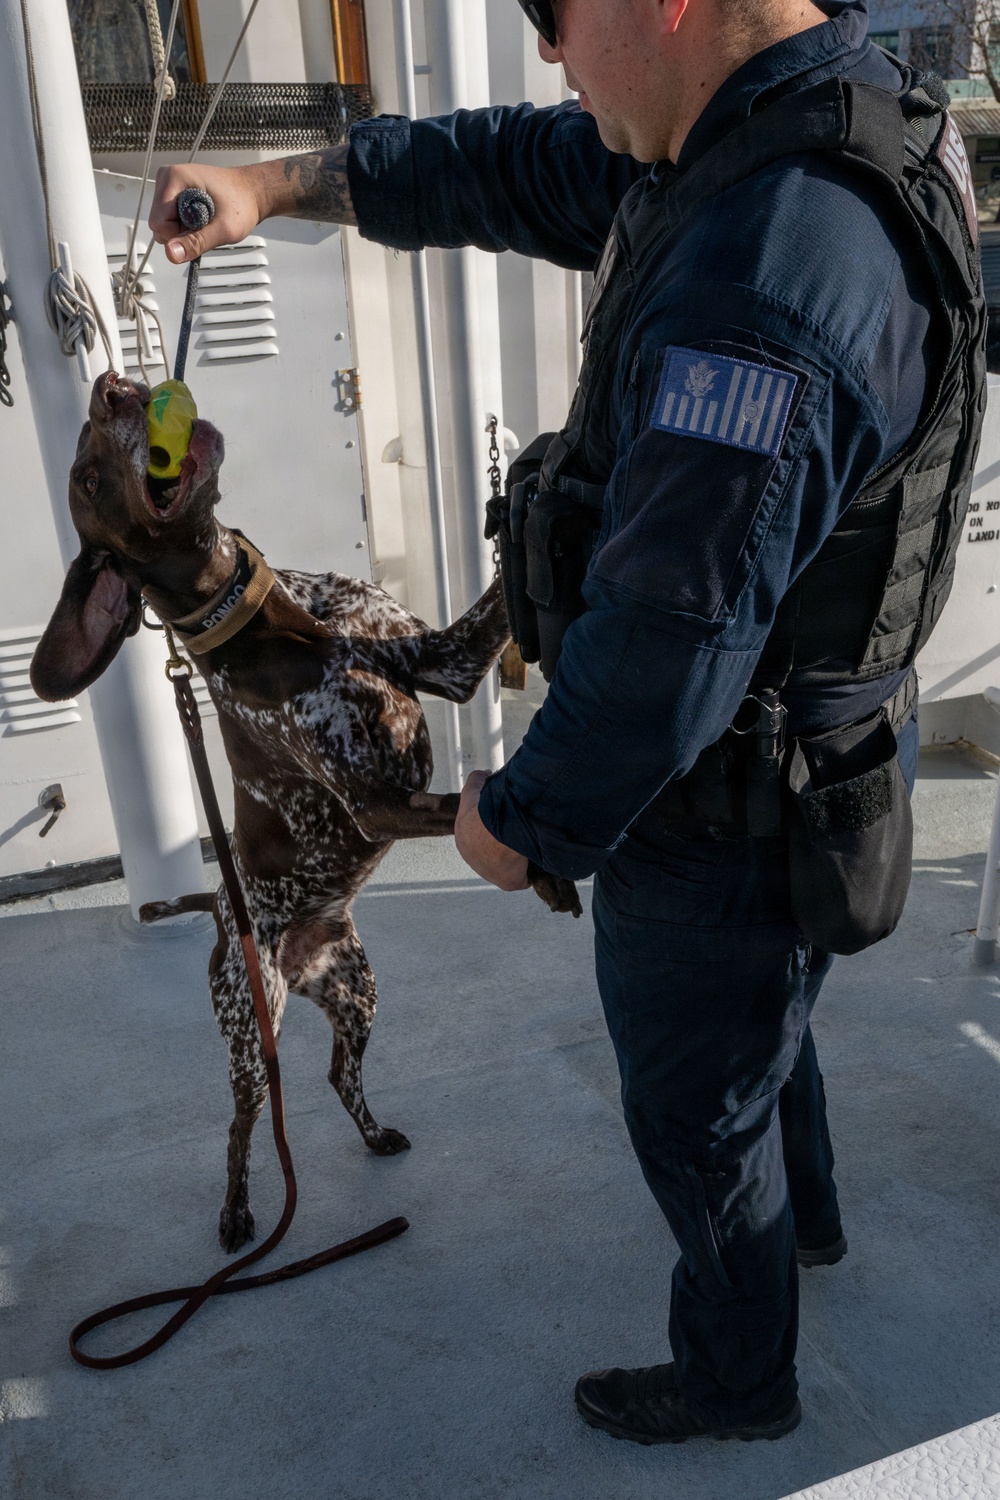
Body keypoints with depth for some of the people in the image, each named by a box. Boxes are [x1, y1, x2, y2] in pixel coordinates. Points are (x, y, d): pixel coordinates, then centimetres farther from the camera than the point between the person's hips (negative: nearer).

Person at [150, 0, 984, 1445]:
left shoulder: (764, 282, -34)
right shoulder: (774, 125, -1)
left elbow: (673, 634, -31)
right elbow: (521, 170, 10)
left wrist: (526, 814, -15)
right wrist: (281, 180, 10)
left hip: (720, 815, -9)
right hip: (806, 751, 9)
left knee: (696, 1110, 16)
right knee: (760, 1017, 33)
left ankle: (736, 1382, 47)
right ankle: (803, 1215, 63)